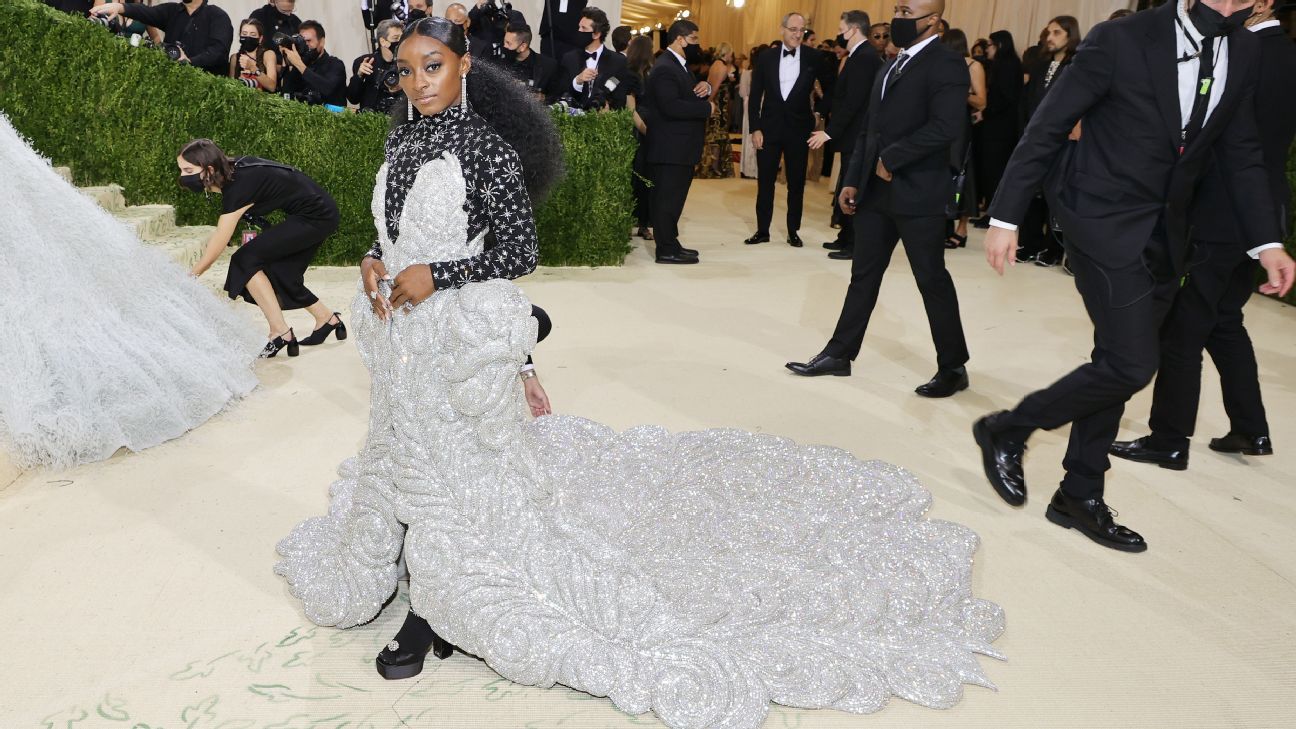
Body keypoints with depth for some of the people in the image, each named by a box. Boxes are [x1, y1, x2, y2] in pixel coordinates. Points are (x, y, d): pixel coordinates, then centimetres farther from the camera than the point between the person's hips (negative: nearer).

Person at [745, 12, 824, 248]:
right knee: (765, 182, 5)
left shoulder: (813, 57, -2)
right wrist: (755, 128, -4)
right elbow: (755, 96, 2)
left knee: (796, 183, 7)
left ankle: (793, 231, 17)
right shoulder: (766, 58, 1)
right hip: (769, 128, 1)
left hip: (799, 129, -1)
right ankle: (762, 230, 15)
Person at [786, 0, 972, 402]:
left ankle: (953, 367, 14)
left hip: (917, 192, -8)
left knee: (932, 279, 1)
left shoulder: (946, 64, -10)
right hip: (877, 191, 8)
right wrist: (853, 180, 12)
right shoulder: (893, 65, 17)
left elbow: (945, 127, -24)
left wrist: (892, 159, -17)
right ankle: (839, 354, 21)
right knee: (863, 275, 12)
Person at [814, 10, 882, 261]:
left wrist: (829, 132, -20)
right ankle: (846, 238, 24)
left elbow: (852, 102, -23)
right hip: (854, 135, 10)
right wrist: (832, 129, 14)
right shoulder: (863, 55, 15)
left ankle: (855, 245, 3)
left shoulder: (864, 58, -17)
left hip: (857, 136, -10)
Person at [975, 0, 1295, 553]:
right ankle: (1006, 430, 7)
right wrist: (1005, 217, -12)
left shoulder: (1246, 53, 6)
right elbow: (1046, 128, -10)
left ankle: (1080, 497, 23)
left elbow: (1241, 151, 12)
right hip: (1106, 223, -6)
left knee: (1117, 365, 11)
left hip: (1165, 236, 6)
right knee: (1132, 364, -13)